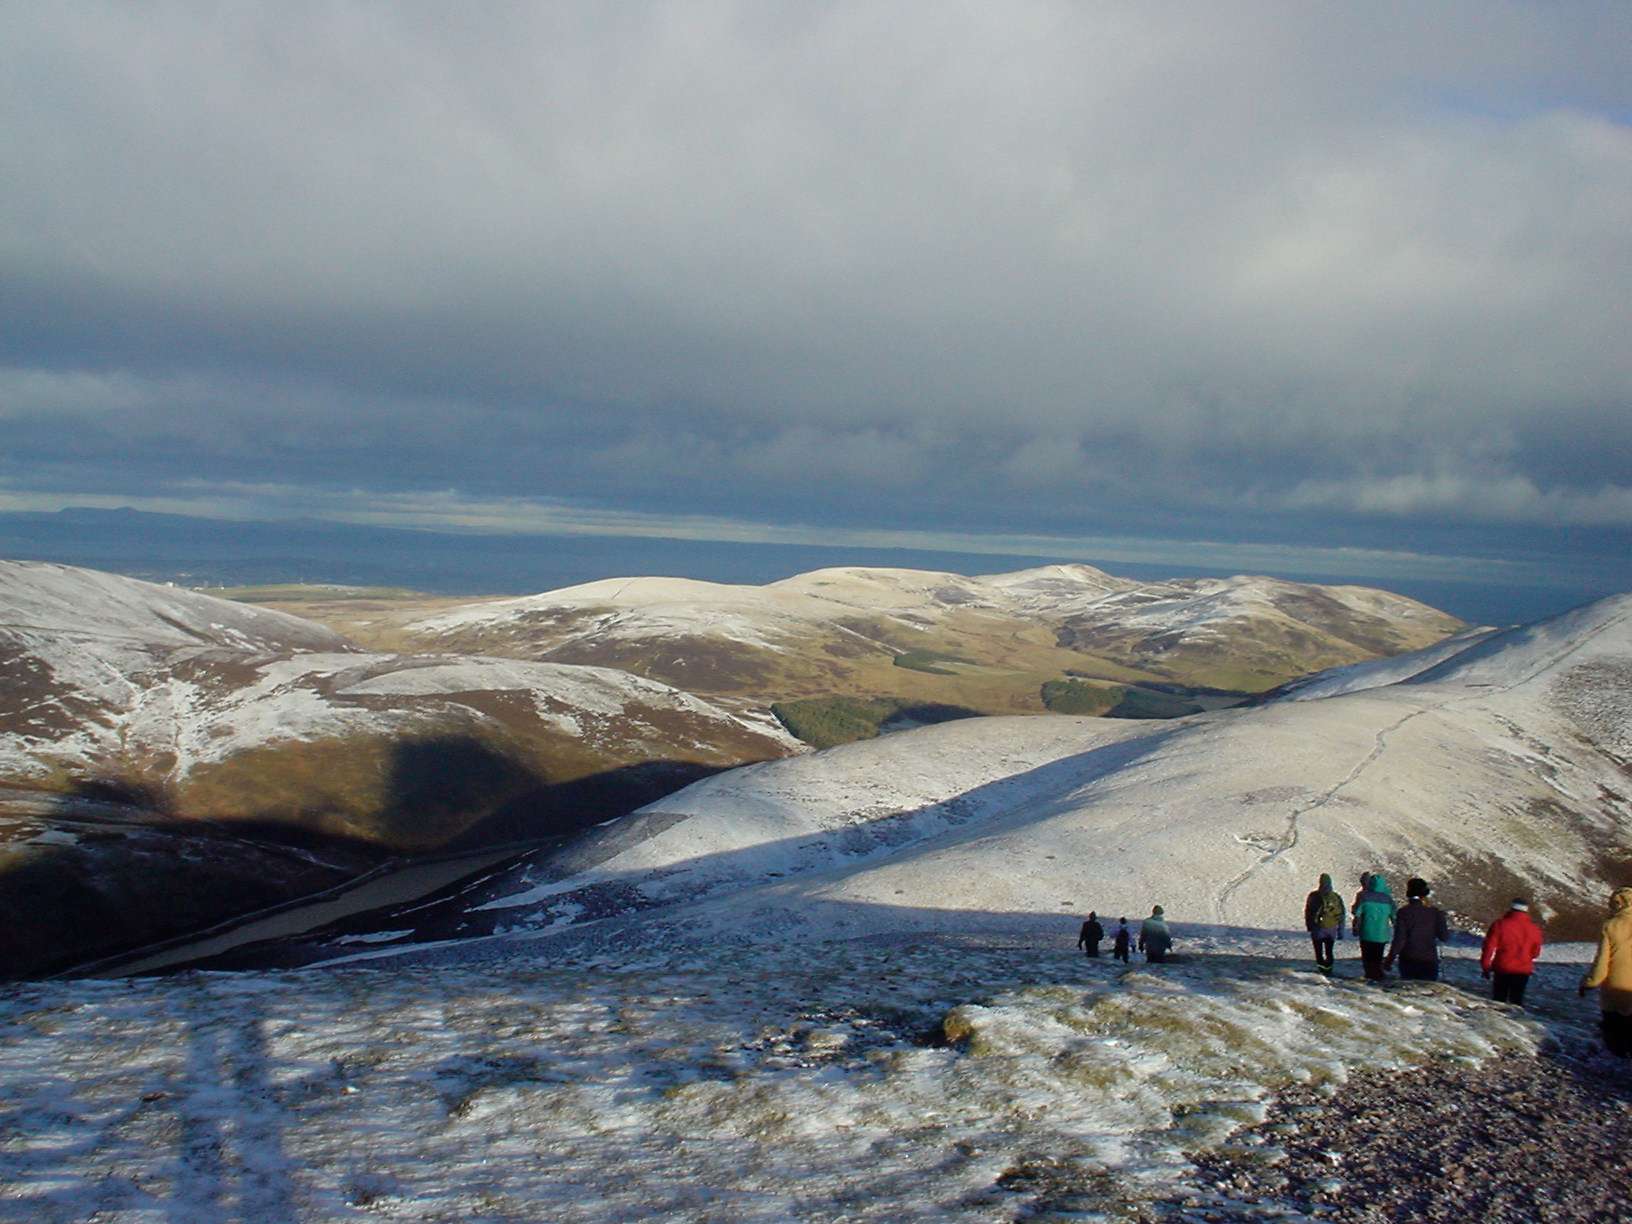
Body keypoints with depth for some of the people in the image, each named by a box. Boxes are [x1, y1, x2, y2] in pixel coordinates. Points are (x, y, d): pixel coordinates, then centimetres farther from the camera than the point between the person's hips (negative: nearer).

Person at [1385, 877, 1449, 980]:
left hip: (1408, 961, -1)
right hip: (1429, 961, 1)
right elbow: (1444, 937, -1)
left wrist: (1389, 960, -3)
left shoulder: (1403, 913, -11)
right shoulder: (1435, 912, -4)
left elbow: (1399, 940, -12)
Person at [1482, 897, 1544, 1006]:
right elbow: (1535, 952, 10)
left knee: (1499, 998, 10)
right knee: (1517, 1000, 11)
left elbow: (1489, 947, -10)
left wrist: (1485, 966, -1)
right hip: (1524, 970, 2)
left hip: (1502, 968, -2)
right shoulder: (1534, 929, -1)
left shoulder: (1500, 924, -10)